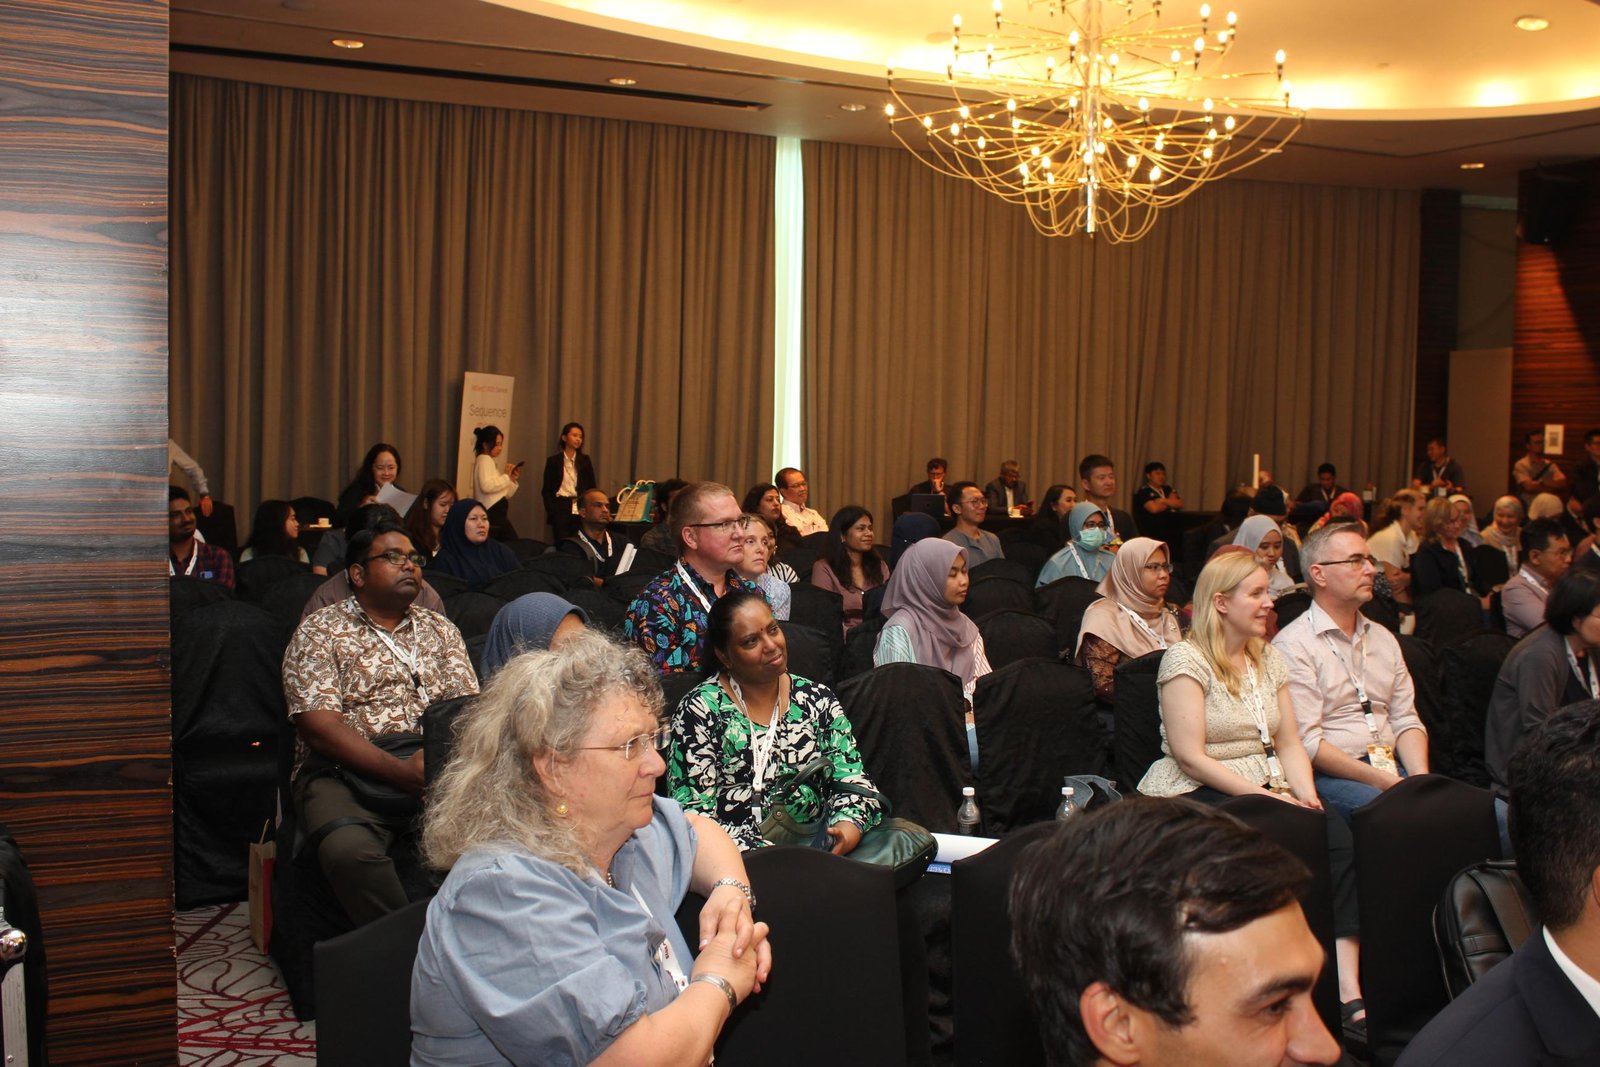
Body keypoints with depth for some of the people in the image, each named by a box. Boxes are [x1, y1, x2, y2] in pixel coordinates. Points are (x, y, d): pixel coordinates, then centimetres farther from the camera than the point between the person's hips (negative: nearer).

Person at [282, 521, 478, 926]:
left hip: (437, 771, 4)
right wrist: (399, 770, -19)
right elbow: (318, 724, -7)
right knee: (349, 848, -36)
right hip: (345, 772, -3)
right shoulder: (319, 631, 6)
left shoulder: (440, 630, 20)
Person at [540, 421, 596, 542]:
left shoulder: (585, 460, 10)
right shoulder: (553, 461, 5)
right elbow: (546, 491, 4)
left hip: (581, 510, 1)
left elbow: (592, 487, 10)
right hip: (561, 509, -1)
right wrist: (551, 511, -8)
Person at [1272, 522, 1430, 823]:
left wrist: (1419, 778, -4)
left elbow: (1405, 720, 16)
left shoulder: (1383, 638, 20)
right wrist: (1383, 782, -17)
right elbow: (1307, 743, -13)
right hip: (1330, 776, -7)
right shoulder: (1292, 645, -5)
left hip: (1392, 768, 7)